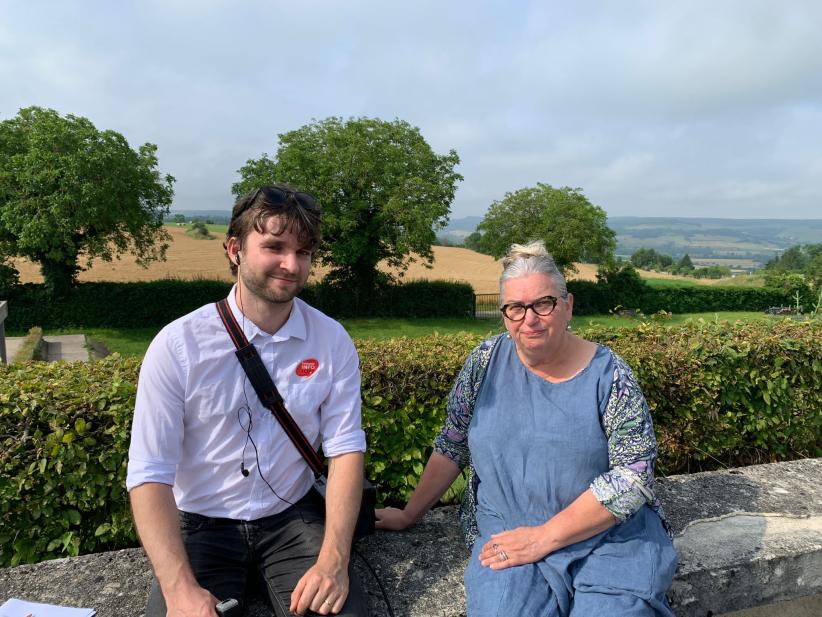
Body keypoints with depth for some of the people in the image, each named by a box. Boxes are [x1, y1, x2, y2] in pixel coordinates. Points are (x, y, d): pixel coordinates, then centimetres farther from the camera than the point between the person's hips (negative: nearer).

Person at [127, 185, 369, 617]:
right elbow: (149, 475, -13)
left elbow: (346, 450, -8)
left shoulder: (332, 342, -7)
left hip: (294, 518, 1)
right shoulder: (177, 345, -13)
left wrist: (333, 560, -20)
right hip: (200, 527, 0)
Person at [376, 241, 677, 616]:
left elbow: (634, 474, -12)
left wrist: (544, 536, -18)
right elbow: (451, 447, 6)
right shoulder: (486, 361, -1)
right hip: (507, 532, 1)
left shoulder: (608, 374, -8)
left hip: (609, 533, 0)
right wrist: (409, 515, 8)